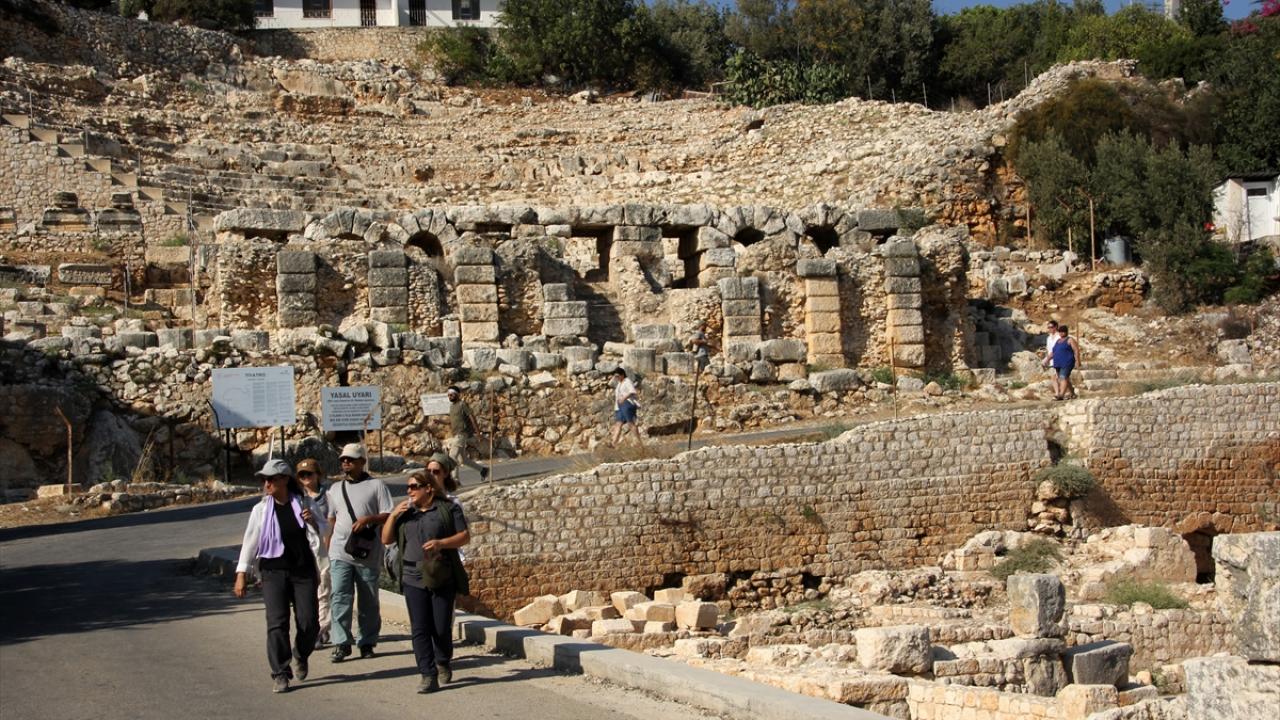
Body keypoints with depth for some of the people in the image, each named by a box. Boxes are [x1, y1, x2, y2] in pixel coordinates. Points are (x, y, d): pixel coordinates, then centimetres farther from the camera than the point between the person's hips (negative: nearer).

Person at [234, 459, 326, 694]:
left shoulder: (305, 504, 3)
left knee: (309, 623, -1)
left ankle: (299, 657, 29)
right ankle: (280, 674, -1)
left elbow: (323, 531, 14)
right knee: (277, 623, -9)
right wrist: (242, 574, 1)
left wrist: (313, 522, -9)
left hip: (303, 571, 1)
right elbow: (250, 542, 5)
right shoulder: (261, 510, 2)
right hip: (273, 571, -1)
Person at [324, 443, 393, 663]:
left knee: (369, 601, 6)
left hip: (368, 553, -2)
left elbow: (389, 515, -3)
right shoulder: (336, 488, 16)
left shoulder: (376, 485, 2)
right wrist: (327, 546, 14)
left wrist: (369, 519, -20)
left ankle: (367, 643, 17)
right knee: (340, 597, -9)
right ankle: (341, 643, -6)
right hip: (340, 552, 3)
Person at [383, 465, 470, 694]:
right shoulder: (405, 512, 15)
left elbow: (465, 536, 0)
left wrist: (441, 543, -16)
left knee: (441, 628, -1)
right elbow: (386, 539, 13)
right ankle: (428, 675, -4)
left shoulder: (448, 509, 3)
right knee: (420, 629, -5)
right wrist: (393, 515, -3)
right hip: (413, 579, 3)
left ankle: (443, 663, 26)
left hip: (442, 578, -3)